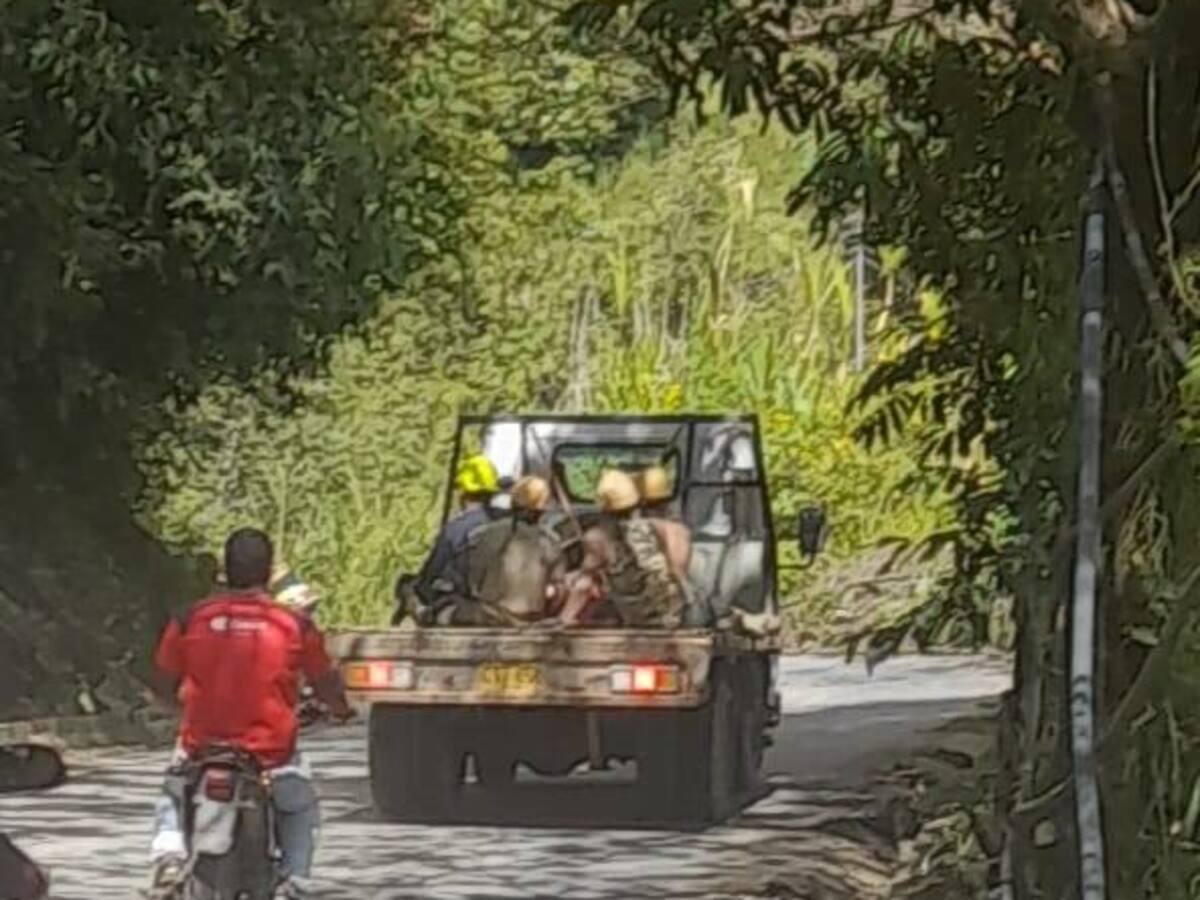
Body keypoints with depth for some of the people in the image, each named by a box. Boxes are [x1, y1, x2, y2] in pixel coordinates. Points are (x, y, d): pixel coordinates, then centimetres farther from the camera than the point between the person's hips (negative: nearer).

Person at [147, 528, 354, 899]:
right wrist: (341, 710, 30)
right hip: (271, 753, -1)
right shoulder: (296, 626, -7)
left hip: (202, 745, 1)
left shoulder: (190, 619, -6)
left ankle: (168, 853, 5)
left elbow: (163, 685, 5)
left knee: (173, 795, 31)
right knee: (300, 811, 28)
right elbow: (325, 683, 6)